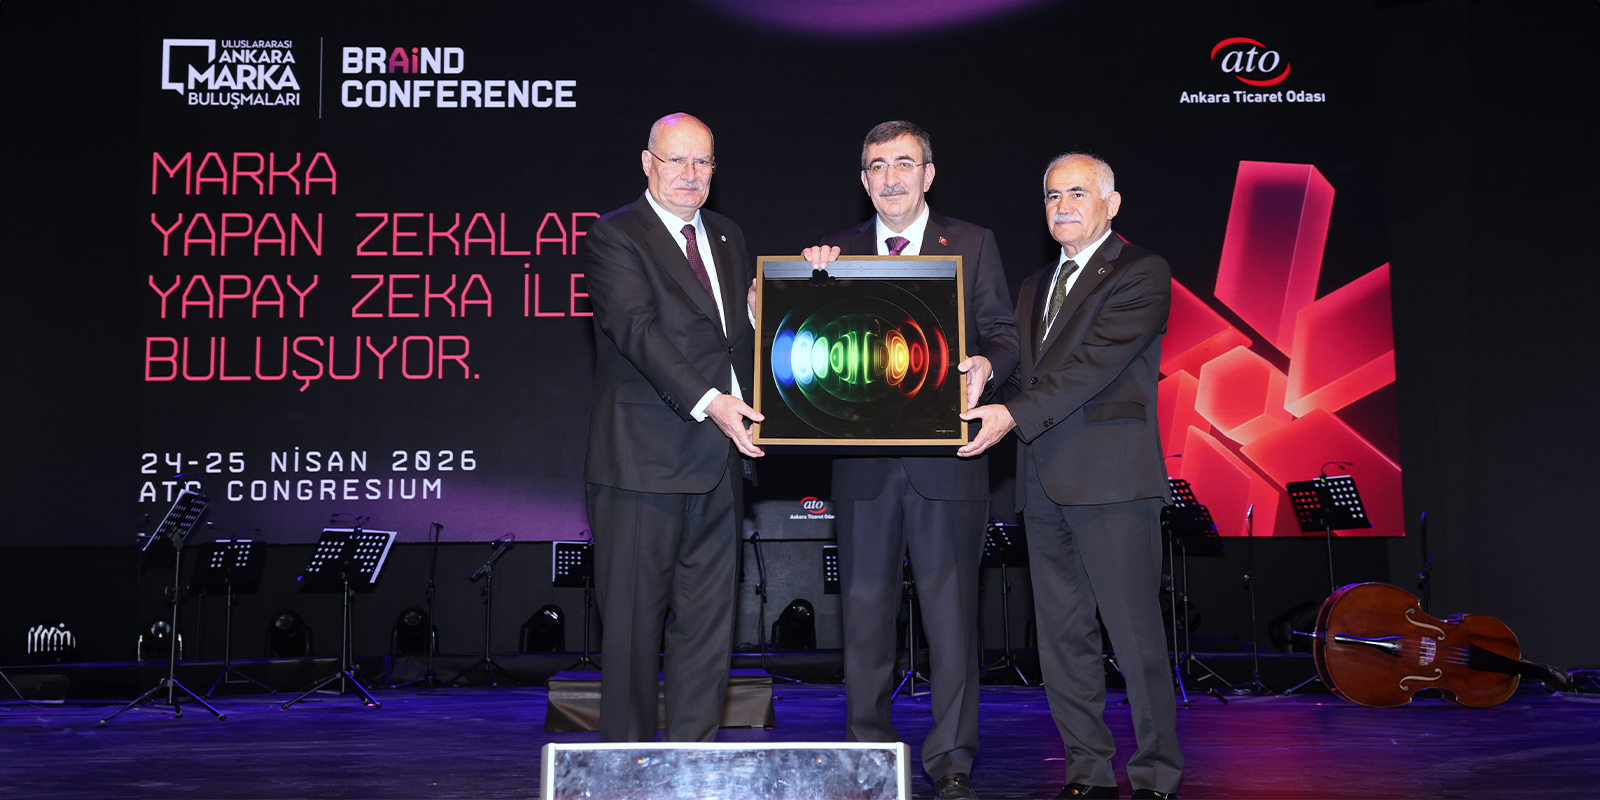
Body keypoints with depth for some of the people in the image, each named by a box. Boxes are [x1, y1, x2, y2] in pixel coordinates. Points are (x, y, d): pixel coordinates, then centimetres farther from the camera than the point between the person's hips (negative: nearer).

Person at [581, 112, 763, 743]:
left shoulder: (727, 239, 18)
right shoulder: (614, 236, -4)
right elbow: (637, 329, -16)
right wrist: (707, 401, -26)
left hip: (719, 459, 6)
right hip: (644, 460, -6)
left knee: (710, 619, 9)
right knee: (633, 616, 2)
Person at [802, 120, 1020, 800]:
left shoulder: (973, 245, 7)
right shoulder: (837, 252, 11)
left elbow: (1004, 334, 4)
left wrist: (985, 366, -18)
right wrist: (816, 281, -8)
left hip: (946, 458, -2)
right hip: (863, 460, 2)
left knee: (950, 609, 3)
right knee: (864, 609, 9)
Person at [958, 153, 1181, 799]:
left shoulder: (1142, 274, -2)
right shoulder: (1036, 287, 22)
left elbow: (1096, 362, -14)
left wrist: (1014, 415, -21)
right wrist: (989, 408, 1)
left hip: (1111, 476, -7)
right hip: (1043, 479, 7)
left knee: (1134, 633, -4)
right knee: (1061, 634, 8)